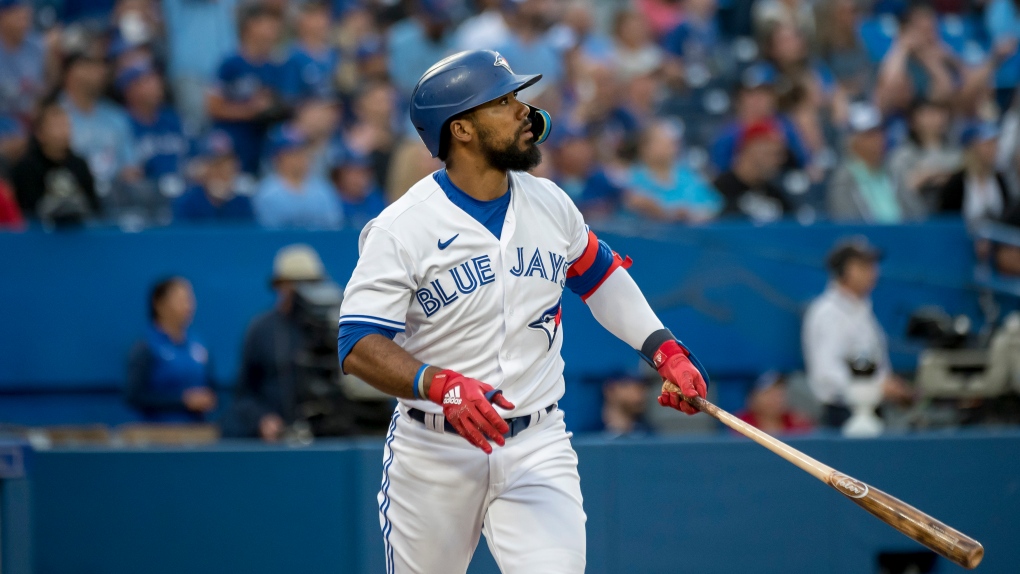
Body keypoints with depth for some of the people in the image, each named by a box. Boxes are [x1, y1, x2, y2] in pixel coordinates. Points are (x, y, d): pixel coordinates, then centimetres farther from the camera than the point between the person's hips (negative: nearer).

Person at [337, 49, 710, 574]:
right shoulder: (402, 228, -13)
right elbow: (359, 347, -19)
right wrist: (441, 386, -35)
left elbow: (598, 275, 22)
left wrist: (663, 350, 11)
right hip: (434, 452, -2)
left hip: (538, 447, 3)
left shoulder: (550, 204, 4)